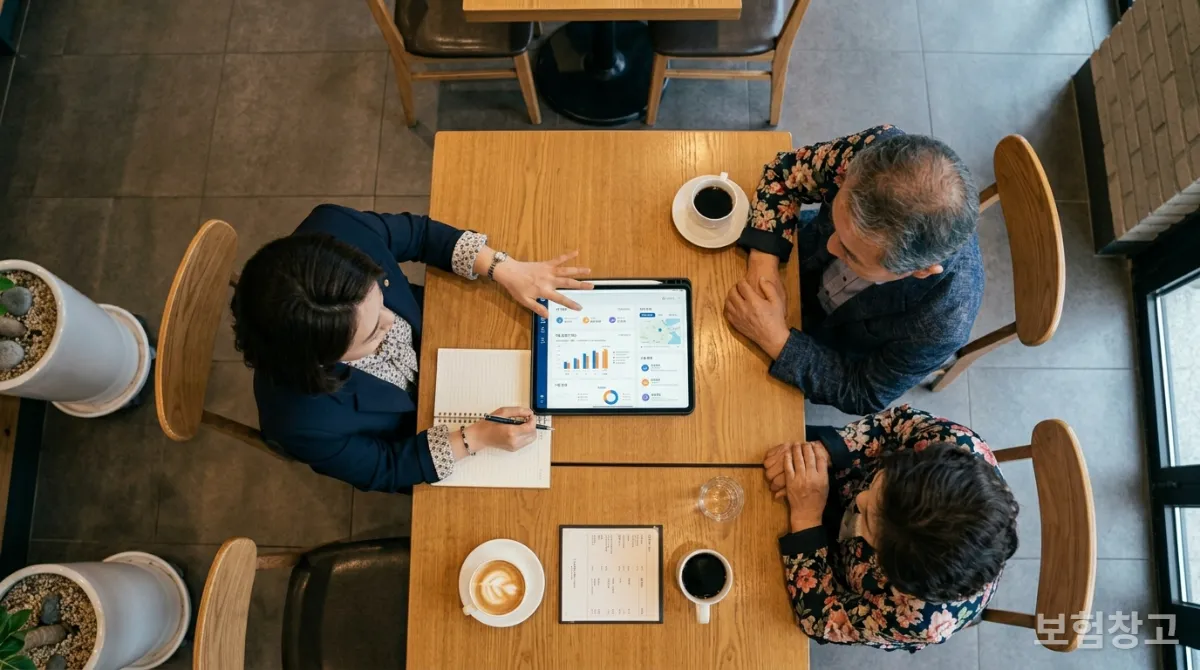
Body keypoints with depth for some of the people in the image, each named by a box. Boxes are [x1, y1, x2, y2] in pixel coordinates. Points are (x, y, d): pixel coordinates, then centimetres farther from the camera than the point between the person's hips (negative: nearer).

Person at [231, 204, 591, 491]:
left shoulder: (334, 230, -38)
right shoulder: (302, 419, -44)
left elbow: (418, 232, -16)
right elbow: (383, 469, -23)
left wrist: (506, 270, -25)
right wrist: (477, 438, -29)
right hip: (404, 437, -3)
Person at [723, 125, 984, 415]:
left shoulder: (942, 323, -45)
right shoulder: (877, 148, -39)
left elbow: (860, 394, -26)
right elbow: (785, 172, -20)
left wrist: (775, 339, -38)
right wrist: (763, 259, -34)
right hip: (804, 261, 3)